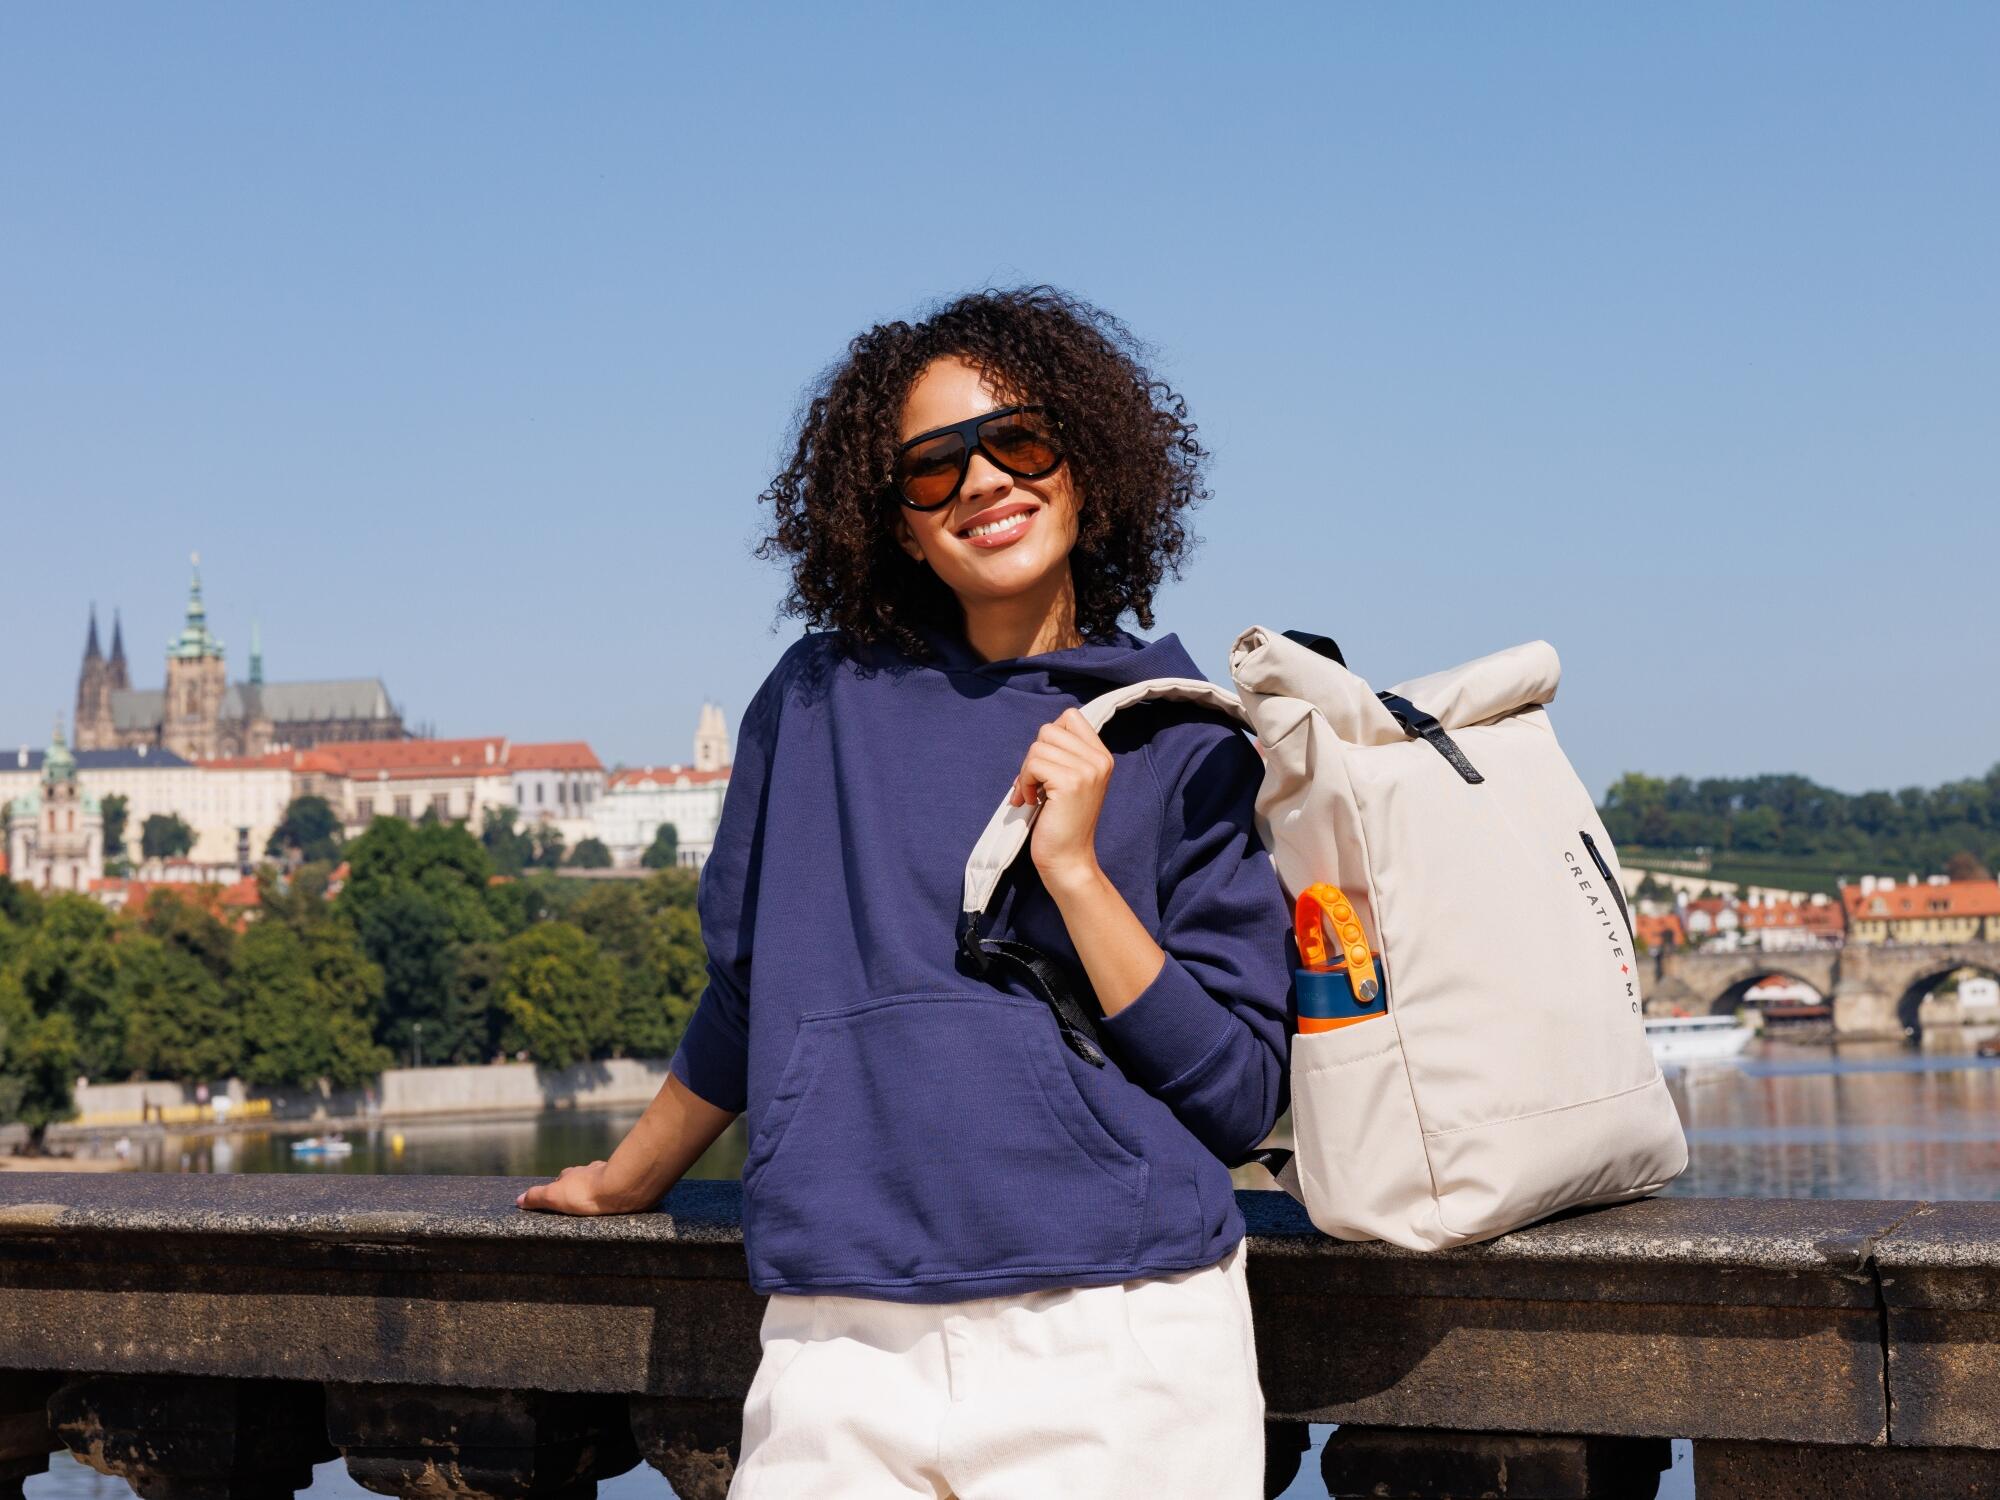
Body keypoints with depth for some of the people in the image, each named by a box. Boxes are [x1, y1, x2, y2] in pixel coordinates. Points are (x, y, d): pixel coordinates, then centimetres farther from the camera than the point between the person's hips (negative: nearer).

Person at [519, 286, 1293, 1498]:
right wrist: (627, 1182, 31)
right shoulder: (824, 700, 8)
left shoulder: (1186, 750, 5)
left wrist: (1073, 866, -9)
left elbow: (1241, 1100, 0)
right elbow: (748, 986, 21)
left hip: (1118, 1351, -1)